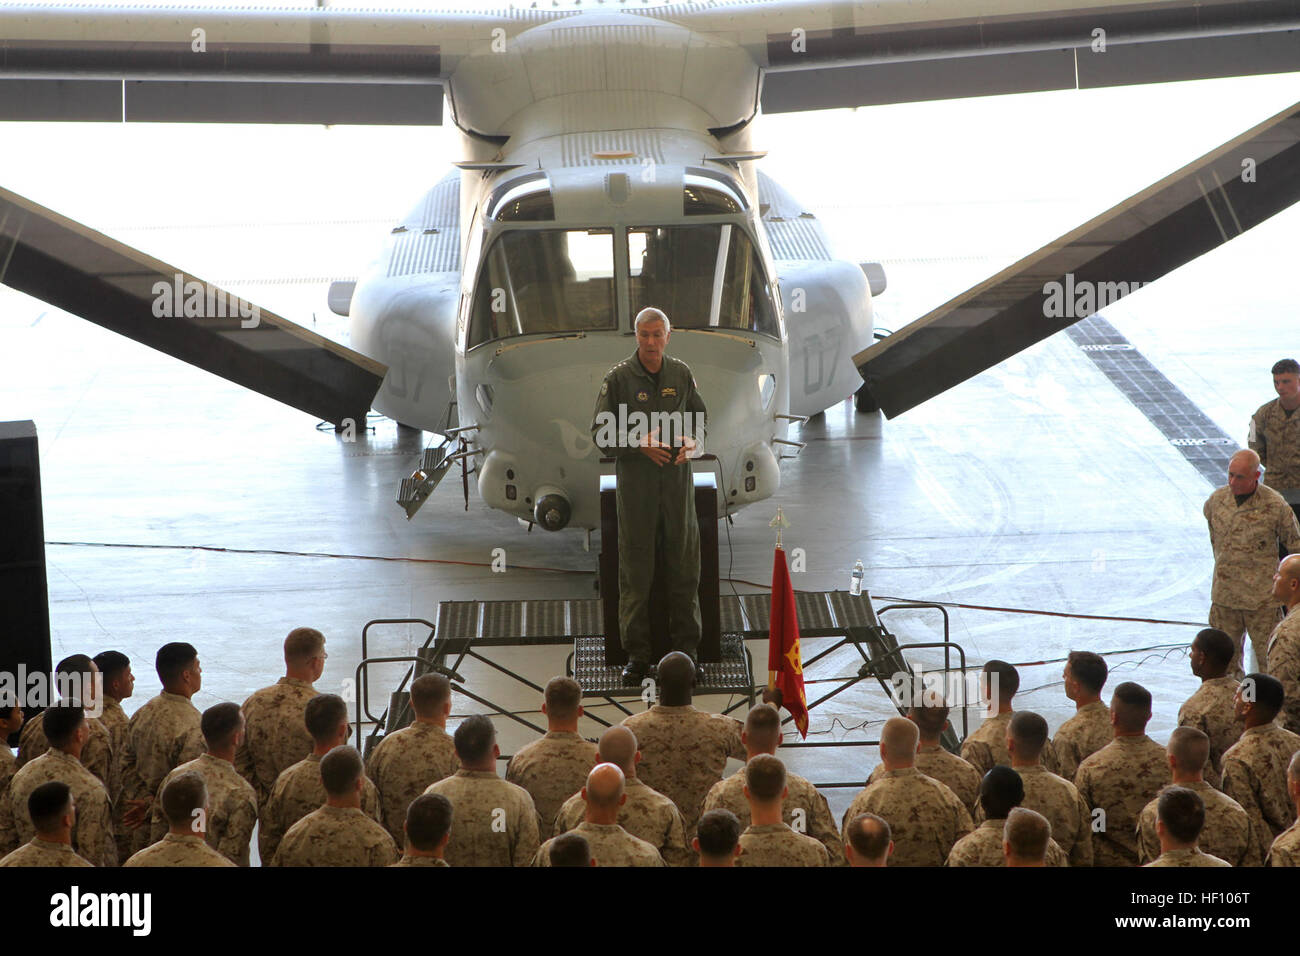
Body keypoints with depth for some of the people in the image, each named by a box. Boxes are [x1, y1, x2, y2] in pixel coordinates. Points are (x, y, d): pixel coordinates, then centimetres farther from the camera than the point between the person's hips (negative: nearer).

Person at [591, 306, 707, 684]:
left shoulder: (682, 374, 6)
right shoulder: (618, 377, -3)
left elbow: (700, 417, 17)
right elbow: (601, 432, -4)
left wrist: (692, 441, -4)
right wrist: (640, 442, -19)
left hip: (677, 476, 2)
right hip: (636, 480, -2)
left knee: (683, 565, 5)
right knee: (636, 569, 0)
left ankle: (686, 648, 14)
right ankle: (636, 655, 7)